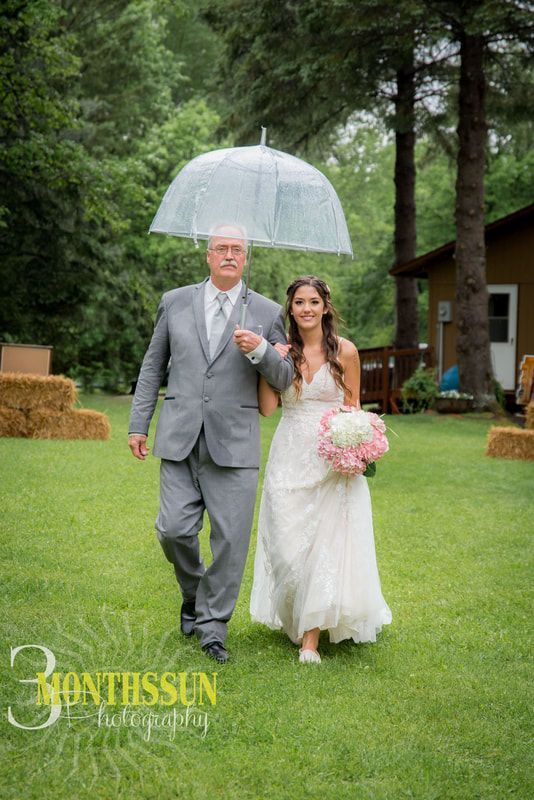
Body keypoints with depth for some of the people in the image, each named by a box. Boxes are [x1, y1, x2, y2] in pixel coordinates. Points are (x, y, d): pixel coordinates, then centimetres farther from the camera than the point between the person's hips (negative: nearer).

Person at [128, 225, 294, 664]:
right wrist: (139, 424, 9)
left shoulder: (267, 312, 6)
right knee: (174, 529, -4)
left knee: (230, 538, -2)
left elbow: (285, 378, 6)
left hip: (234, 443, -1)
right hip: (180, 439, 1)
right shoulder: (175, 302, 10)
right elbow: (153, 367, 14)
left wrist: (259, 350, -14)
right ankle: (194, 592, 27)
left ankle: (212, 625, 13)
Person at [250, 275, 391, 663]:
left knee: (326, 543, -5)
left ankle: (311, 638, 1)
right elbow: (267, 407, -4)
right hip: (290, 457, 2)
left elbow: (353, 407, 4)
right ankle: (297, 617, 25)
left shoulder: (345, 351, -1)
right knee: (288, 543, 2)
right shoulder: (283, 351, 4)